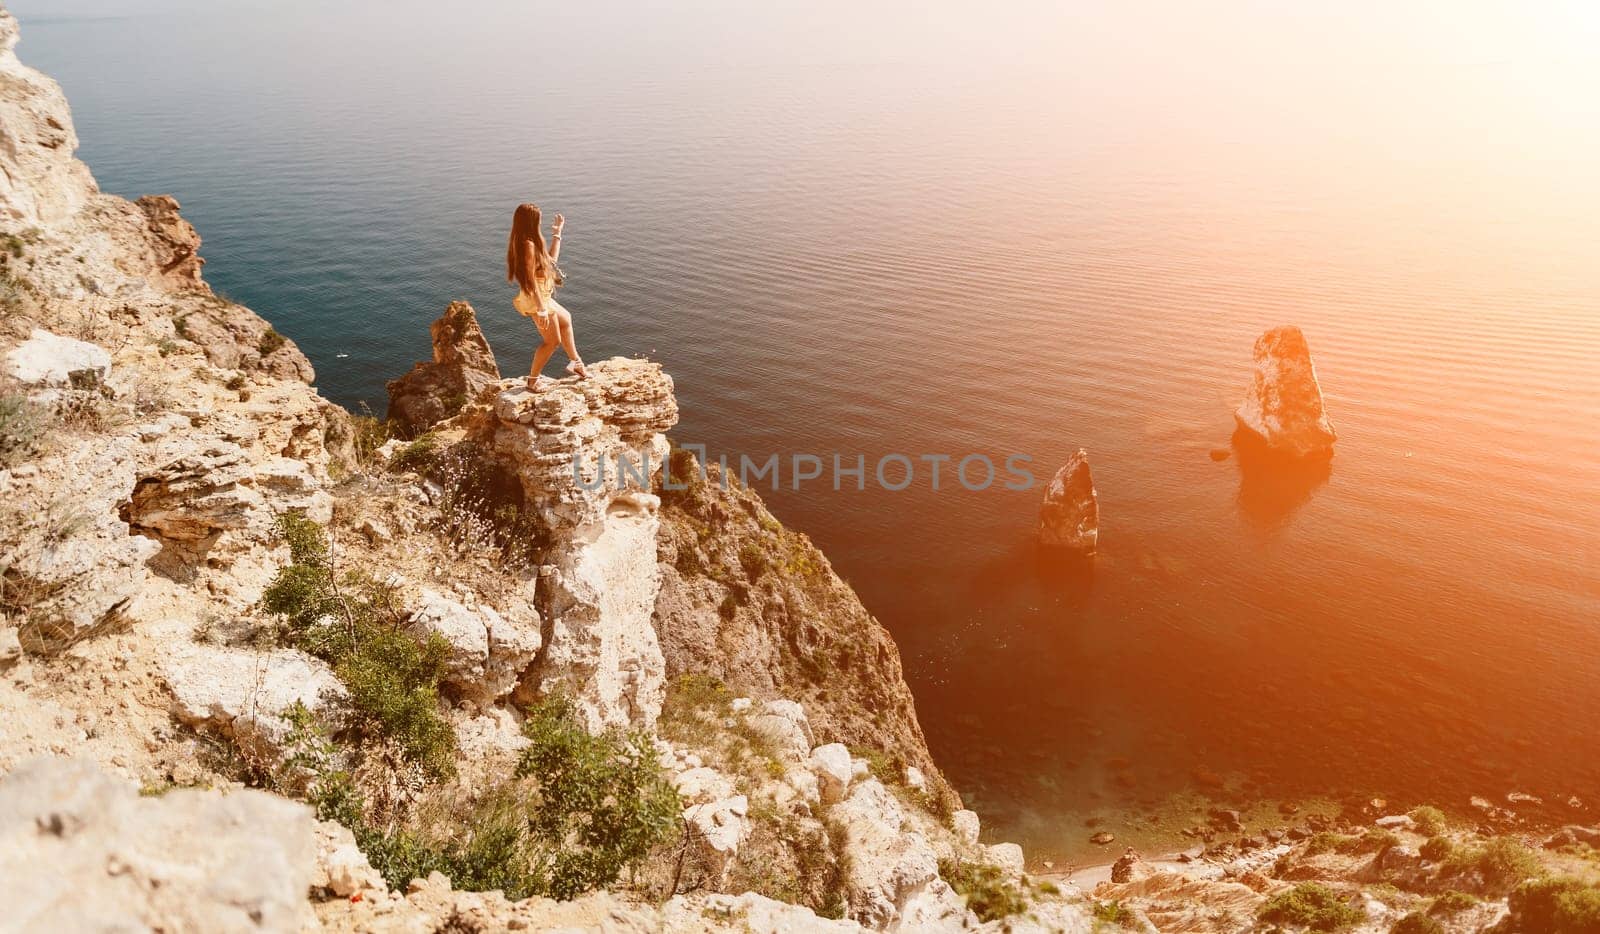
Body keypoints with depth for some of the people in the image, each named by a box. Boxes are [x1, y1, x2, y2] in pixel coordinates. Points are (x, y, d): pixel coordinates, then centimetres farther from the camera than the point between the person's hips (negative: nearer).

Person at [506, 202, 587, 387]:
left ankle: (575, 362, 37)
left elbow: (551, 259, 21)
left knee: (565, 319, 28)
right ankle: (533, 379, 14)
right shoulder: (528, 244, -22)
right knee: (553, 341, 2)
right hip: (535, 299, -11)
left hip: (542, 297, 11)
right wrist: (541, 309, -26)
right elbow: (530, 279, -25)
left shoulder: (530, 243, 8)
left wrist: (557, 233, 24)